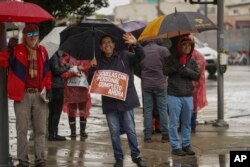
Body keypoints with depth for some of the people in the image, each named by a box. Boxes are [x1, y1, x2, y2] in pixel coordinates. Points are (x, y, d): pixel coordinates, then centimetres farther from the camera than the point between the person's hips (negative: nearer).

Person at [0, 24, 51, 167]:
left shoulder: (42, 51, 9)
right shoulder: (16, 51, -2)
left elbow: (47, 71, 13)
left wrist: (48, 89, 6)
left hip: (39, 94, 3)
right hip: (23, 94, -3)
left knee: (40, 129, 7)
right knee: (22, 129, 2)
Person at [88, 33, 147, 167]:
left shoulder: (123, 56, 3)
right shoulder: (99, 62, 8)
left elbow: (140, 57, -9)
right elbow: (92, 81, 4)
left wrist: (135, 44, -25)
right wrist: (93, 68, -13)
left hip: (126, 99, -2)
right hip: (109, 102, 2)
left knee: (130, 130, 1)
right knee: (114, 132, 6)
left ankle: (136, 156, 13)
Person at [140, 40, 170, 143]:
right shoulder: (163, 50, -8)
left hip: (146, 85, 2)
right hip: (160, 84, -1)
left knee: (147, 109, 7)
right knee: (163, 109, 6)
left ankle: (147, 135, 6)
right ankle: (165, 135, 7)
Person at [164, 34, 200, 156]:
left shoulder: (192, 62, 10)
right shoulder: (172, 58, 0)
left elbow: (197, 76, -1)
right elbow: (165, 71, -12)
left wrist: (186, 70, -14)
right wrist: (178, 65, -19)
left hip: (188, 96, 4)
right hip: (174, 95, -4)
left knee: (187, 123, 9)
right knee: (174, 122, -2)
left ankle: (186, 145, 19)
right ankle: (175, 147, 4)